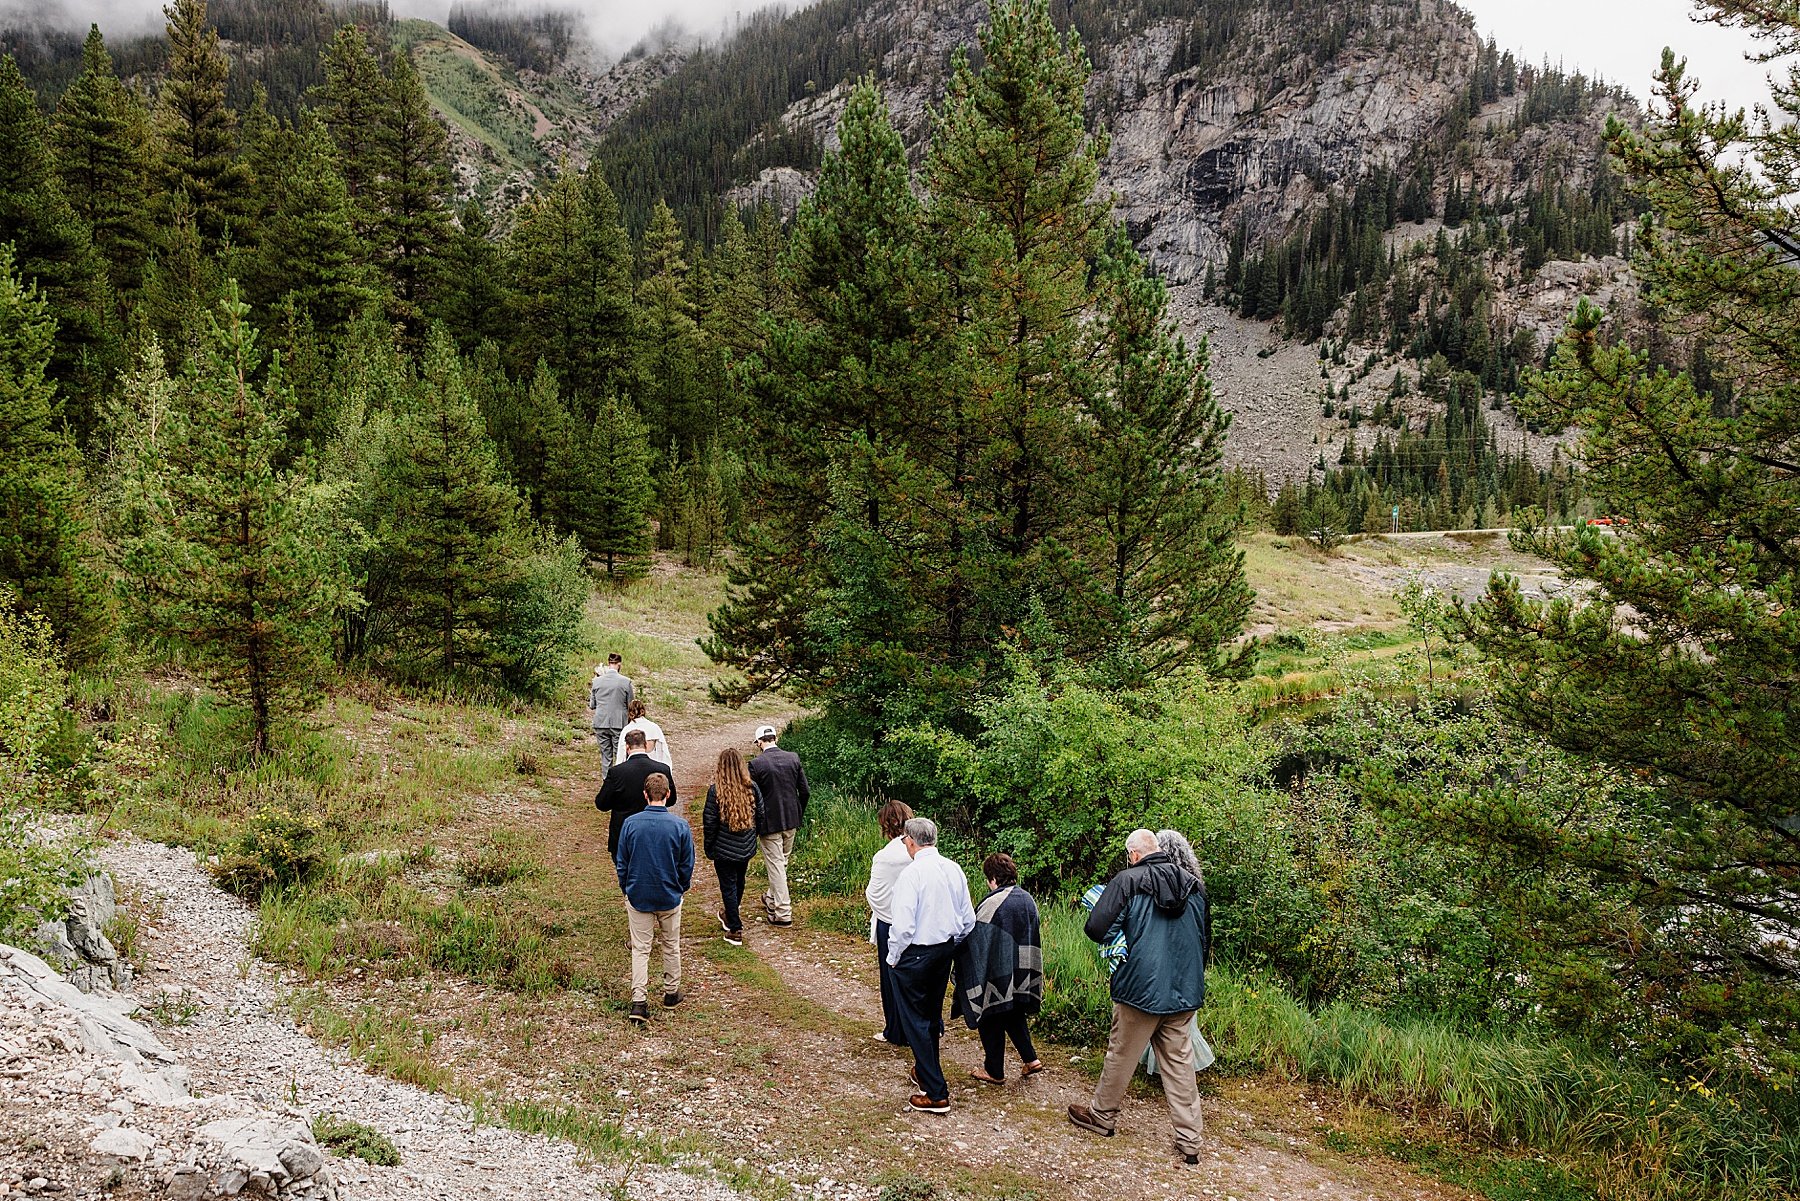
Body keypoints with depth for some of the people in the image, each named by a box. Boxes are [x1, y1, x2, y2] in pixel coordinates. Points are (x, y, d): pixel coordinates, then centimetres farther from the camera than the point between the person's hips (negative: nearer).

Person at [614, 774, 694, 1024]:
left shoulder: (631, 823, -11)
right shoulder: (680, 826, -13)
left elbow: (621, 863, -2)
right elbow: (687, 865, -3)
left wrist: (627, 889, 13)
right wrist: (682, 889, 15)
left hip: (638, 897, 0)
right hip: (670, 897, 0)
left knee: (640, 949, 7)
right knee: (671, 946, 17)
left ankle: (639, 1002, -1)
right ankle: (671, 992, 30)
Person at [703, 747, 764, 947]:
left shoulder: (716, 790, -19)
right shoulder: (752, 787, -7)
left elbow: (709, 822, -13)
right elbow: (760, 815, 3)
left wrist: (708, 848, -1)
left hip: (724, 849, -5)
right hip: (746, 847, 5)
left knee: (728, 887, 7)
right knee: (739, 882, 23)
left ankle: (735, 931, 11)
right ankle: (730, 917, 46)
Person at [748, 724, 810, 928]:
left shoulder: (756, 764, -15)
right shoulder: (793, 758, -2)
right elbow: (805, 792, 0)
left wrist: (753, 826, 1)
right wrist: (799, 815, 15)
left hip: (769, 823, -5)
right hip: (791, 820, 5)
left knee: (775, 865, 3)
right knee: (783, 862, 21)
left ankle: (782, 912, 5)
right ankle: (772, 898, 40)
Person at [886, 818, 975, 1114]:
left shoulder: (912, 873, -22)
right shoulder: (954, 869, -1)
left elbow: (903, 926, -24)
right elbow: (969, 920, 4)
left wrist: (893, 957, -8)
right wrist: (951, 945, 17)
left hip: (915, 956, -7)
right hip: (945, 951, 7)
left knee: (916, 1022, 3)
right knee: (933, 1014, 23)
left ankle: (936, 1094, 5)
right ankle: (925, 1071, 42)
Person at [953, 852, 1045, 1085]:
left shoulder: (991, 904, -22)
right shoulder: (1027, 900, 1)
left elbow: (976, 942, -18)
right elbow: (1034, 939, 11)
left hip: (996, 975, -7)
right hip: (1022, 976, 7)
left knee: (992, 1020, 8)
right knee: (1014, 1015, 23)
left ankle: (994, 1071, 17)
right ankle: (1030, 1059, 18)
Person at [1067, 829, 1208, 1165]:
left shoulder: (1129, 880, -12)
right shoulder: (1193, 885, 5)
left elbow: (1096, 928, -16)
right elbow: (1203, 938, 16)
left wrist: (1116, 937, 7)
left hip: (1141, 989, -5)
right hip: (1185, 990, 5)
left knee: (1121, 1054, 13)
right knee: (1180, 1061, 11)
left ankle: (1102, 1115, 31)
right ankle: (1190, 1140, 13)